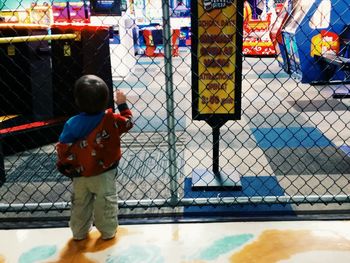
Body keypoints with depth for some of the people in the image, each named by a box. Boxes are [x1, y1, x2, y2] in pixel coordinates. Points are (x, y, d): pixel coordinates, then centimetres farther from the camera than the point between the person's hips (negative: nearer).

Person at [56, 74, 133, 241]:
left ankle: (79, 232, 34)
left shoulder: (72, 124, -15)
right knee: (106, 202, 15)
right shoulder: (111, 120, -18)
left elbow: (63, 149, -9)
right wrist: (122, 104, 13)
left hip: (79, 175, 2)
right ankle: (108, 231, 26)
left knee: (80, 203, 20)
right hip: (104, 173, -2)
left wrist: (63, 166, 7)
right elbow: (127, 122, 1)